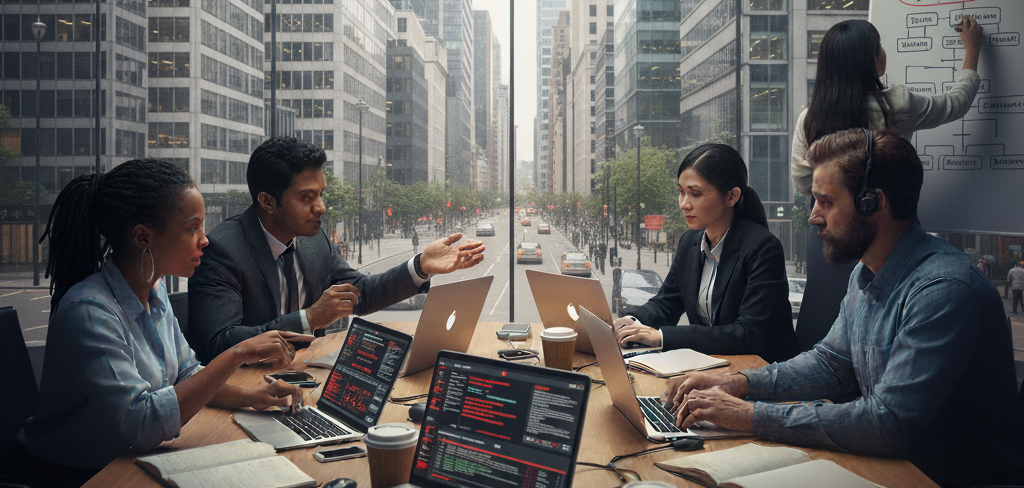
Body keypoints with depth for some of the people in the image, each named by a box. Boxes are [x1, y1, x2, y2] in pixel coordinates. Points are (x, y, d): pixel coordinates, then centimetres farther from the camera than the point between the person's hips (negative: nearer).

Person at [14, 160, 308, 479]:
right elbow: (141, 424, -30)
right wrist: (237, 354, -30)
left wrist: (250, 397, -9)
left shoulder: (154, 291, 2)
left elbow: (186, 374, 9)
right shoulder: (89, 311, -24)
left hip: (131, 461, 7)